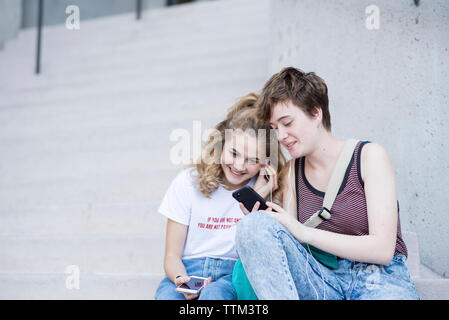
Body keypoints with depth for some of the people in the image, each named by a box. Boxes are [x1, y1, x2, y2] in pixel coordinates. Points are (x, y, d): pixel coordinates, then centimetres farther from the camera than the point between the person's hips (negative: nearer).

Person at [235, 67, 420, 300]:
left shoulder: (369, 156, -2)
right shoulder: (291, 173, 11)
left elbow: (383, 249, -11)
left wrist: (303, 232, -15)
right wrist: (261, 221, -13)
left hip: (380, 280, -5)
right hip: (324, 280, 6)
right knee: (253, 225, -20)